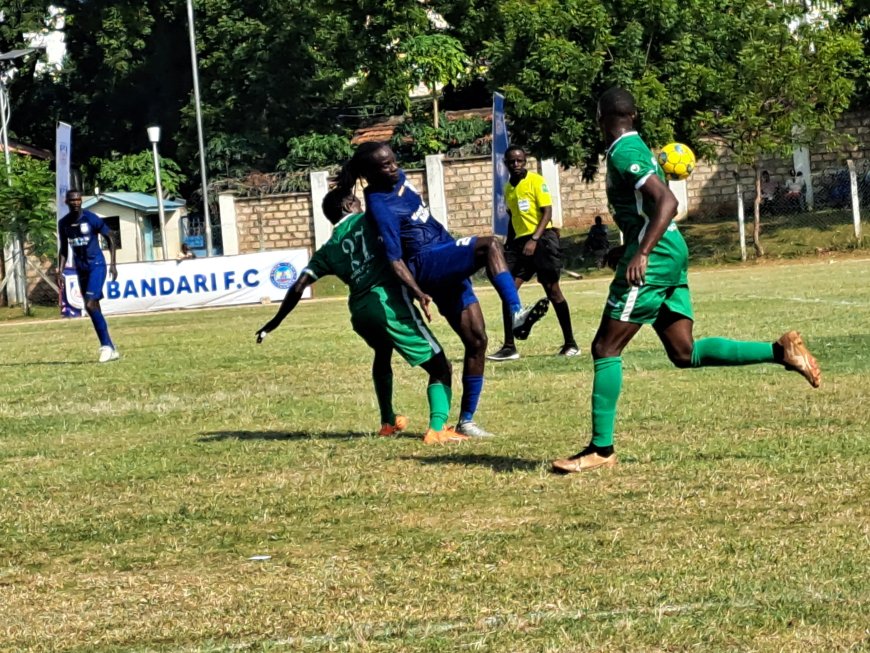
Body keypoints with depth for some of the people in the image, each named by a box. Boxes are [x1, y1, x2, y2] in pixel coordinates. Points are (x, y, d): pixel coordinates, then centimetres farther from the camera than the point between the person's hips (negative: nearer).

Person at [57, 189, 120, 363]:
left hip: (96, 266, -6)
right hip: (81, 269, 6)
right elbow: (63, 249, 14)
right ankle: (110, 349, 11)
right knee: (93, 309, 5)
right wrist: (60, 271, 5)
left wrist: (113, 264, -8)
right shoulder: (63, 223, 4)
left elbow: (110, 238, -3)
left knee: (90, 305, -19)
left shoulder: (91, 219, -11)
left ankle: (106, 346, -12)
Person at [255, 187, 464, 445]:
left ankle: (388, 422, 45)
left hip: (360, 312, 6)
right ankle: (437, 428, -21)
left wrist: (275, 322, 25)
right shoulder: (368, 220, 10)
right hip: (390, 302, -6)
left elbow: (299, 287, 17)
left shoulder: (329, 250, 20)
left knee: (383, 353, 38)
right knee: (440, 366, -1)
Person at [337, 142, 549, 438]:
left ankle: (466, 420, 7)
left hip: (449, 266, 8)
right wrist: (418, 292, -28)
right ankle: (517, 313, -41)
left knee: (476, 341, 2)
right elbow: (394, 258, -19)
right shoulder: (380, 206, -15)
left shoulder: (398, 179, 10)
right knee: (490, 245, -30)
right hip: (428, 264, -8)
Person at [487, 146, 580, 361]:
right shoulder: (508, 188, 14)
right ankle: (509, 347, -1)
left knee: (552, 290, -4)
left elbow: (547, 212, -12)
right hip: (520, 241, 6)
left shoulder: (535, 180, -6)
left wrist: (534, 240, -21)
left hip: (542, 238, -6)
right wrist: (509, 246, 20)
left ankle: (570, 343, 6)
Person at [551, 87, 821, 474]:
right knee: (684, 352, 10)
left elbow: (667, 202, -25)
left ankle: (601, 449, -5)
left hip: (655, 255, -10)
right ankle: (780, 352, 5)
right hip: (671, 252, 10)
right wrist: (629, 250, 37)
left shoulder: (623, 153, -13)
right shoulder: (636, 148, 16)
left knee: (605, 348, -6)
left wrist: (642, 253, -32)